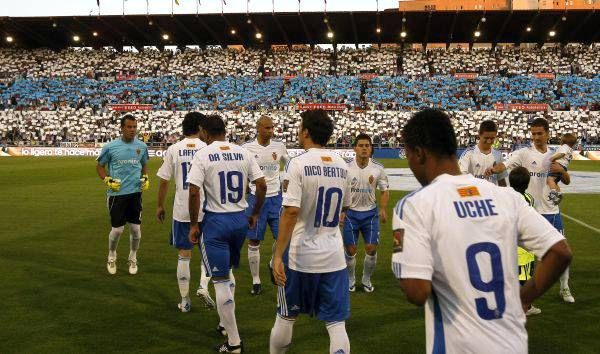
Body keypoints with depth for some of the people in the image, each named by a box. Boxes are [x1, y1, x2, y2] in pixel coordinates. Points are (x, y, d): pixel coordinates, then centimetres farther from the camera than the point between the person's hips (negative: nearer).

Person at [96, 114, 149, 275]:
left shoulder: (142, 146, 3)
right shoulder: (110, 147, -6)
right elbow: (100, 166, 5)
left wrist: (145, 178, 2)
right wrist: (107, 180, -10)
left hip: (135, 192, 3)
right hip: (116, 193, -3)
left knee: (136, 228, 6)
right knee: (117, 229, 2)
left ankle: (133, 258, 28)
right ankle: (112, 257, 29)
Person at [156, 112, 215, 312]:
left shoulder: (174, 149, -1)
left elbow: (164, 181, 0)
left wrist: (160, 206, 12)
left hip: (181, 210, 1)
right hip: (205, 209, -1)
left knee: (184, 255, 10)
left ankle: (185, 301, 17)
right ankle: (204, 286, 3)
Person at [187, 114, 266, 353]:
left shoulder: (202, 155, -9)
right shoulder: (243, 153, 3)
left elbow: (194, 192, -16)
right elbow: (262, 185, 2)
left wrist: (193, 225, -6)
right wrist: (255, 214, 14)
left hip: (216, 220, -5)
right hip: (240, 219, 5)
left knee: (221, 280, 1)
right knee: (227, 272, 25)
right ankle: (226, 323, 36)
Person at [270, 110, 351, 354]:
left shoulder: (298, 164, -12)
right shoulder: (342, 166, 4)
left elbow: (291, 212, -19)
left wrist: (277, 255, -16)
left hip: (300, 256, -3)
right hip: (334, 257, 4)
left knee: (286, 317, 16)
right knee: (336, 323, 7)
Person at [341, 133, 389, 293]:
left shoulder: (378, 168, -6)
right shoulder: (346, 168, -10)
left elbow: (384, 190, 4)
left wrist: (383, 209, -9)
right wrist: (341, 211, -10)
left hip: (370, 213, 1)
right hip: (351, 213, -1)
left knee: (371, 248, 0)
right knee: (350, 249, 4)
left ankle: (366, 279, 22)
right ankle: (350, 279, 26)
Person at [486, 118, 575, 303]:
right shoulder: (524, 153, -7)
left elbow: (567, 181, 13)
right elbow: (505, 165, -24)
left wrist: (561, 170, -9)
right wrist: (494, 169, -47)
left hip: (552, 211, 5)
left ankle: (564, 288, 32)